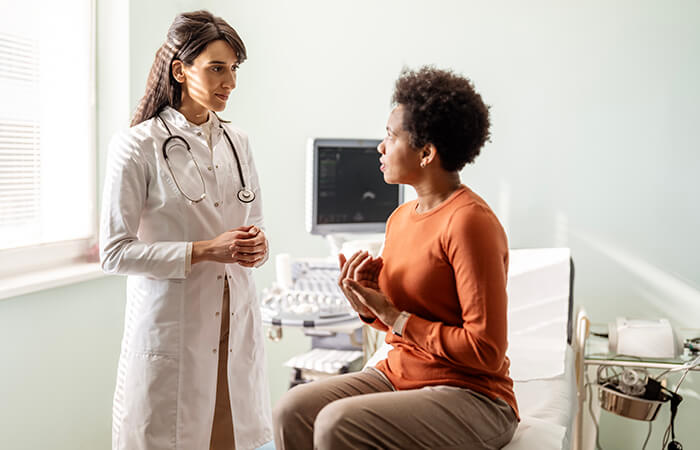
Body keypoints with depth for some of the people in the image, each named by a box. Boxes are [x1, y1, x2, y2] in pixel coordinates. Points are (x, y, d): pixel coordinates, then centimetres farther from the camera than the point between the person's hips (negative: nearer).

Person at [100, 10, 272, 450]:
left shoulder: (237, 141, 10)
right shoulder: (137, 146, -7)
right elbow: (115, 252, -9)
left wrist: (257, 244, -5)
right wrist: (203, 251, -17)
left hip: (235, 324, 5)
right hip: (171, 326, -5)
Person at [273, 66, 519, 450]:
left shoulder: (469, 222, -18)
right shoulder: (401, 217, 9)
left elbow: (486, 351, -20)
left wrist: (393, 316, -16)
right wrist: (366, 305, -3)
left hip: (470, 397, -7)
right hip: (396, 375, 8)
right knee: (292, 410, -13)